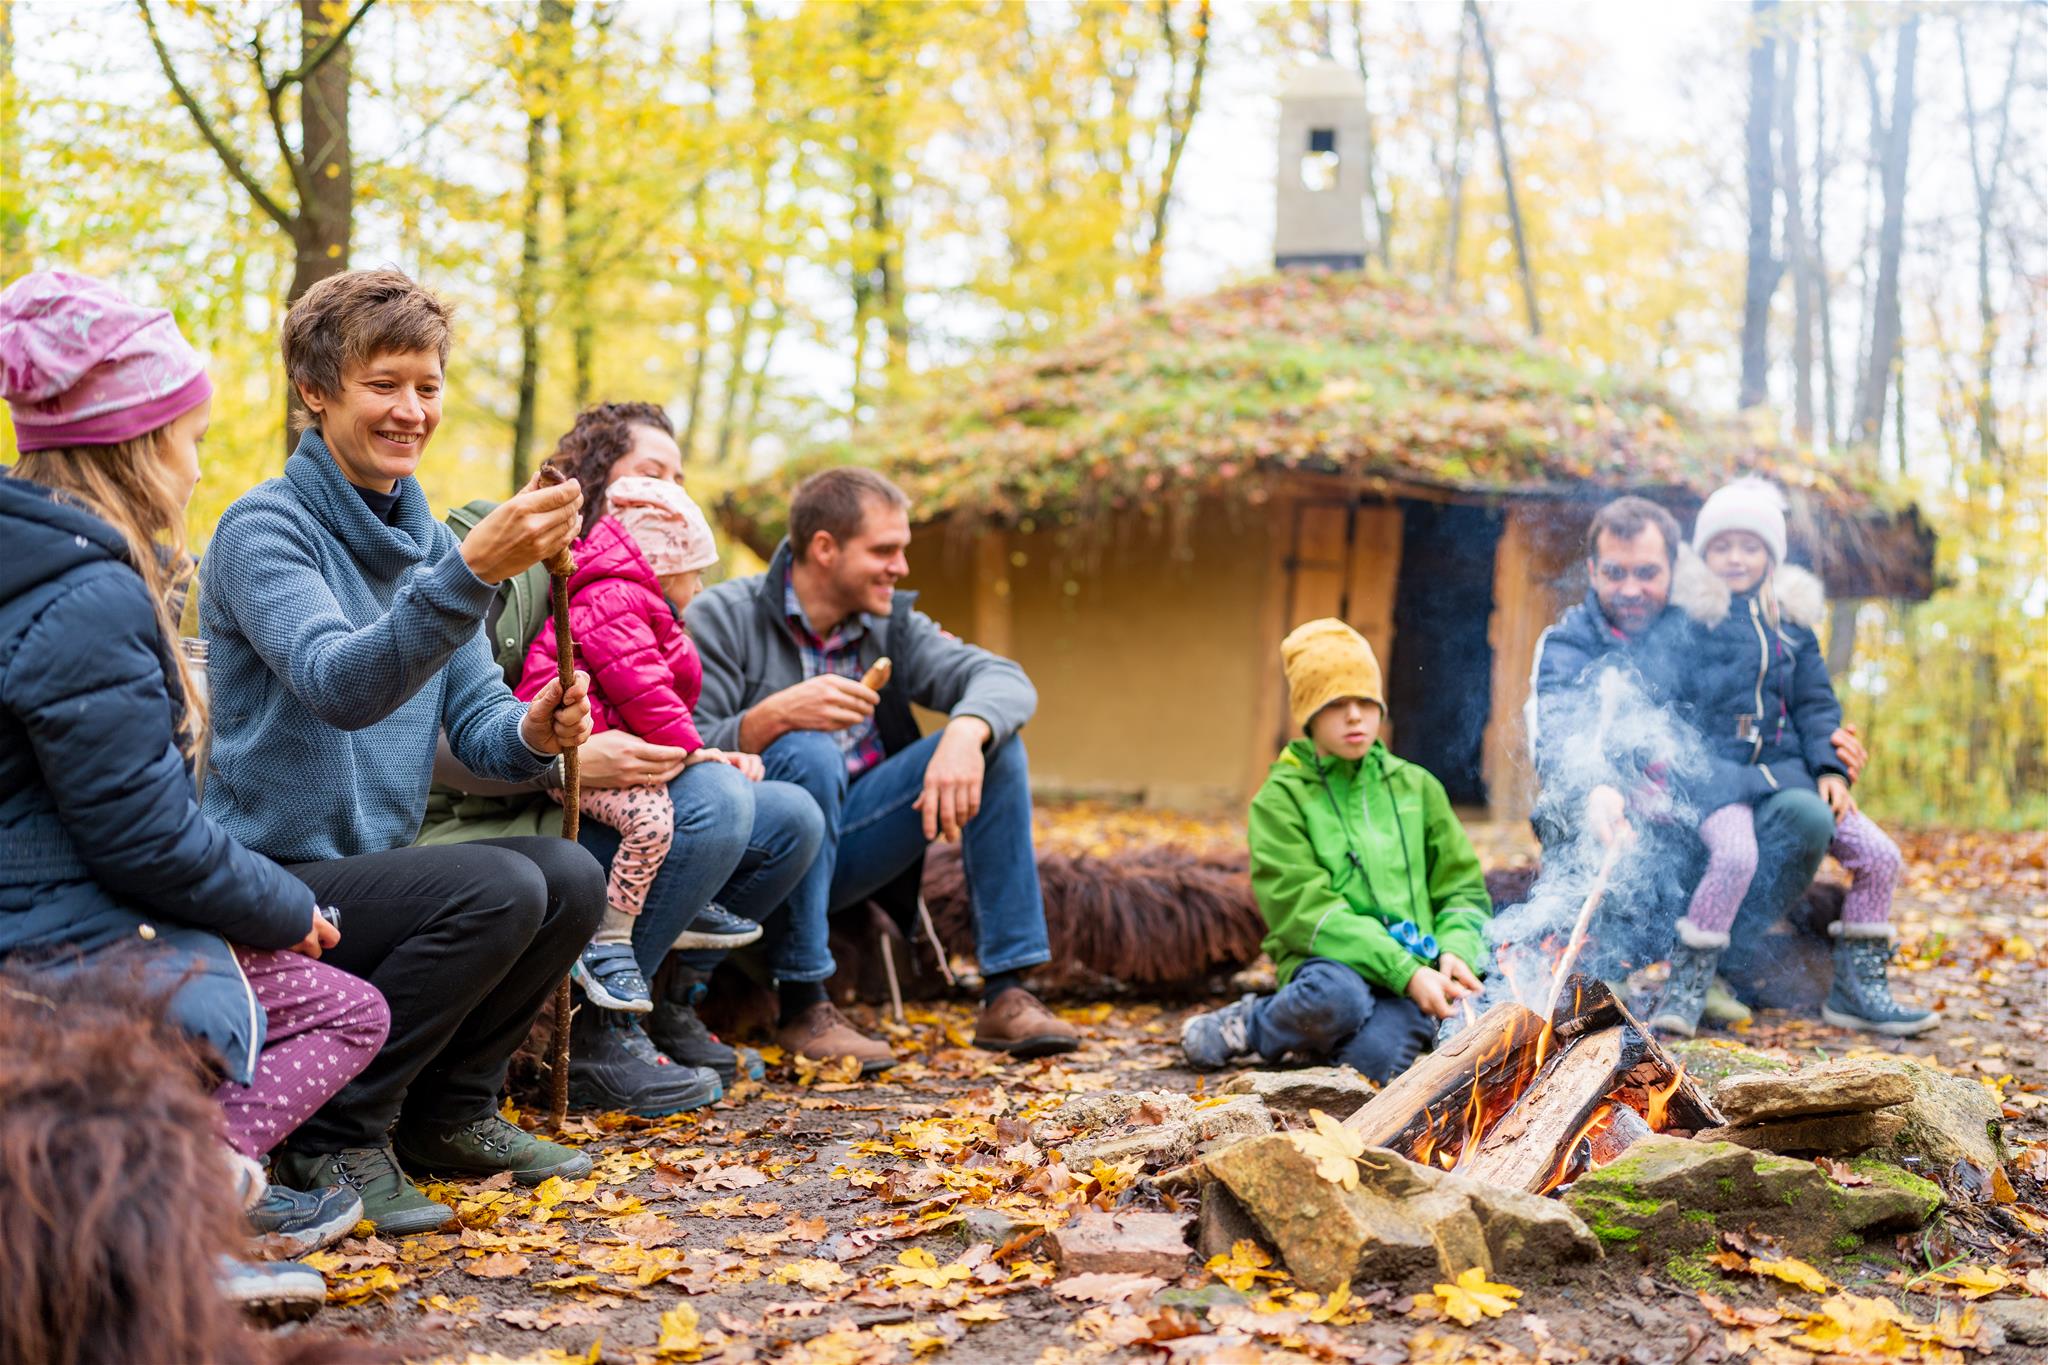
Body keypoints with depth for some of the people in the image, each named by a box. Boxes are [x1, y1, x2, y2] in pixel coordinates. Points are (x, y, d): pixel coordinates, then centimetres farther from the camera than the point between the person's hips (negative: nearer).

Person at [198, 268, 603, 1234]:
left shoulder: (425, 536, 10)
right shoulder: (264, 529, -14)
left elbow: (475, 723, 6)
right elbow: (340, 684, -32)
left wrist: (534, 732, -19)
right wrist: (474, 569, -45)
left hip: (376, 867, 7)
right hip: (274, 881, -7)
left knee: (571, 878, -13)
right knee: (500, 889, -26)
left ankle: (448, 1108, 6)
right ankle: (334, 1133, -10)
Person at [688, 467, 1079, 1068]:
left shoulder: (891, 625, 7)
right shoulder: (722, 619, -8)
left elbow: (1004, 679, -7)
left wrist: (966, 733, -30)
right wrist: (774, 715, -35)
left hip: (851, 848, 5)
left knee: (994, 740, -11)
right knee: (807, 754, -34)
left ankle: (1006, 994, -13)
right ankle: (801, 1007, -24)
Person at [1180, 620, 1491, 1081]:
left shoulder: (1416, 787, 15)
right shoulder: (1280, 800, 1)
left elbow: (1463, 888, 15)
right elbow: (1305, 912, -10)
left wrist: (1455, 952, -8)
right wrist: (1406, 972, -20)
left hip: (1413, 978, 3)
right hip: (1331, 966, -3)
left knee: (1376, 1059, -32)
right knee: (1335, 993, -40)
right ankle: (1255, 1023, -6)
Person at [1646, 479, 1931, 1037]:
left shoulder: (1792, 621, 15)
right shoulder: (1689, 617, 0)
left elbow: (1817, 704, 15)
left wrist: (1829, 769, 0)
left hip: (1785, 767, 5)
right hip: (1714, 767, -5)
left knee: (1879, 855, -6)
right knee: (1735, 855, -34)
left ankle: (1856, 990, 8)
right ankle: (1684, 989, -20)